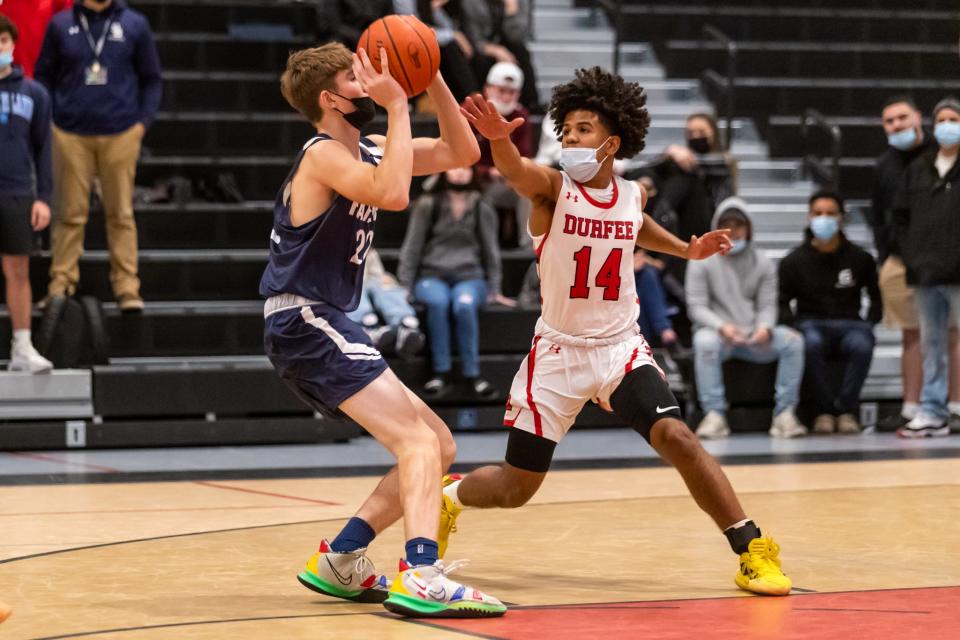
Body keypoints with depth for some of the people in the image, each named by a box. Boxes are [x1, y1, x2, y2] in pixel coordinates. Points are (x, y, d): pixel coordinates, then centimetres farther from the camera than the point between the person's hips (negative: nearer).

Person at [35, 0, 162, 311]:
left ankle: (127, 287, 5)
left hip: (120, 134, 0)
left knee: (121, 213, 2)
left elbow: (151, 78, 10)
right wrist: (46, 120, 0)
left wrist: (143, 120, 0)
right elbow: (44, 75, 10)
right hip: (71, 134, 0)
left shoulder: (135, 25, 5)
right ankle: (61, 281, 10)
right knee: (71, 213, 3)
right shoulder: (61, 25, 5)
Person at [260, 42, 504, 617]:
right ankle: (422, 580, -34)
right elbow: (392, 195, -32)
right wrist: (397, 106, -25)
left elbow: (462, 154, 14)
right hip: (305, 323, -10)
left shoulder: (366, 151, 14)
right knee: (419, 442, -20)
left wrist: (433, 82, 2)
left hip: (321, 327, 10)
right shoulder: (325, 155, -13)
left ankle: (339, 562, 12)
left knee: (440, 447, 12)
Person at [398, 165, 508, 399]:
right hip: (432, 275, 0)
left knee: (464, 303, -36)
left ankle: (471, 373, -33)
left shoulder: (482, 210, 11)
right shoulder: (427, 205, 6)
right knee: (438, 300, -37)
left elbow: (491, 250, 15)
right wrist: (404, 285, 0)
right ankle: (441, 371, -34)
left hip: (469, 276, 0)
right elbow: (412, 247, 6)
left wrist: (494, 291, 13)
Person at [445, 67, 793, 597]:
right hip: (558, 353, -2)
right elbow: (516, 172, -38)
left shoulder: (632, 195, 2)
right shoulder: (552, 187, -12)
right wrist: (499, 140, -59)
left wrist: (686, 249, 14)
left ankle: (753, 552, -15)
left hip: (621, 348, 2)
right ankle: (447, 498, 39)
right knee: (515, 487, 5)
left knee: (676, 437, -22)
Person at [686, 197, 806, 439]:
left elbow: (767, 305, 4)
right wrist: (722, 326, -22)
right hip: (718, 333, -2)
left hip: (754, 337, 2)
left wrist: (765, 328, -20)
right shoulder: (702, 262, 4)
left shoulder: (763, 264, 11)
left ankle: (784, 414, -23)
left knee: (792, 340, -24)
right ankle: (714, 415, -37)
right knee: (704, 342, -38)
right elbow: (696, 306, -3)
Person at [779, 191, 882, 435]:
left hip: (849, 323, 1)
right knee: (810, 343, -39)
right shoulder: (793, 261, 8)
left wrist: (869, 323, 2)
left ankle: (847, 409, -24)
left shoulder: (860, 259, 10)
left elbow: (877, 298, 19)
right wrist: (794, 325, -8)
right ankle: (825, 410, -26)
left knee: (862, 344, -37)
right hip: (811, 323, 0)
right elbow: (782, 303, 10)